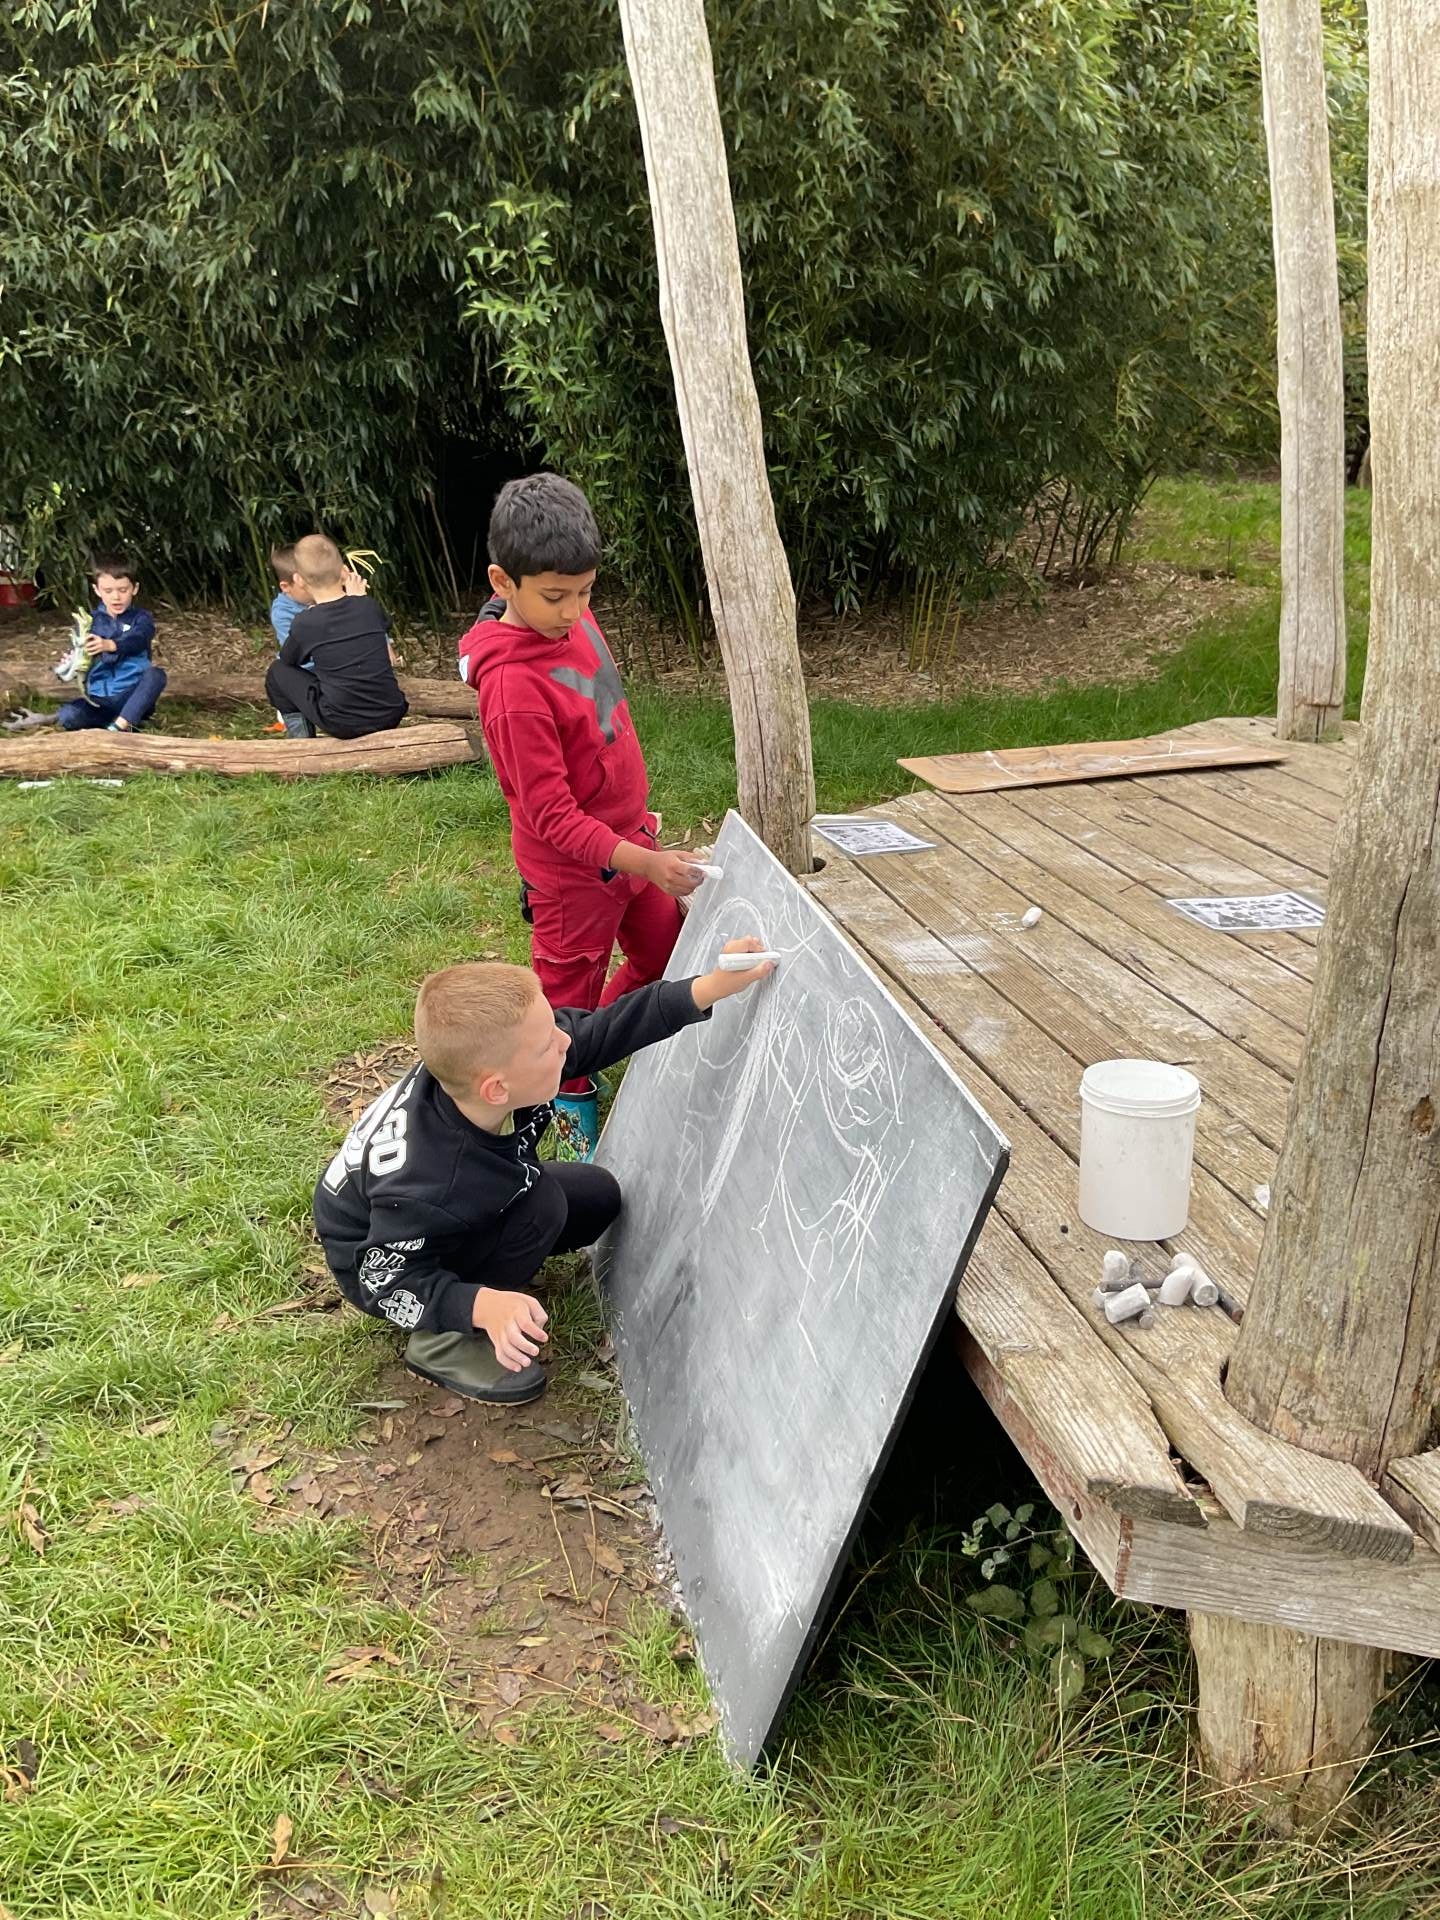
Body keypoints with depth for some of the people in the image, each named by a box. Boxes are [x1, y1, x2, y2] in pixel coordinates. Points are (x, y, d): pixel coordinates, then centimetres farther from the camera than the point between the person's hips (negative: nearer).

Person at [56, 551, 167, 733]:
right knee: (66, 715, -26)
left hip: (133, 697, -2)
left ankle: (120, 725, -30)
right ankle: (129, 721, -20)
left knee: (156, 674, -32)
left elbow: (136, 639, -21)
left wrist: (110, 645, -43)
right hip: (99, 700, 2)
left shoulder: (141, 618, 2)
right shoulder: (90, 621, 11)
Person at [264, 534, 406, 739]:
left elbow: (288, 660, 12)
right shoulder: (369, 606, 0)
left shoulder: (304, 623, -9)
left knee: (278, 672, 15)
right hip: (390, 716, 4)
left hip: (342, 724, -4)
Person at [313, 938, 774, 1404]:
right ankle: (444, 1342, -9)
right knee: (541, 1205, -27)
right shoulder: (426, 1189, -43)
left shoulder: (489, 1061, -28)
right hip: (375, 1259, -7)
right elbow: (386, 1279, -29)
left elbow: (599, 1033, -18)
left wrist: (713, 986, -25)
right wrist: (482, 1306, -43)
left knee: (599, 1196, 4)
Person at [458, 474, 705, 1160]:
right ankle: (573, 1103, 35)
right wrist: (644, 862, -34)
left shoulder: (572, 617, -4)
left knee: (667, 954, 21)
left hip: (628, 838, 8)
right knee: (572, 997, 12)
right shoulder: (513, 684, -30)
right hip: (573, 869, -8)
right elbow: (552, 815, -27)